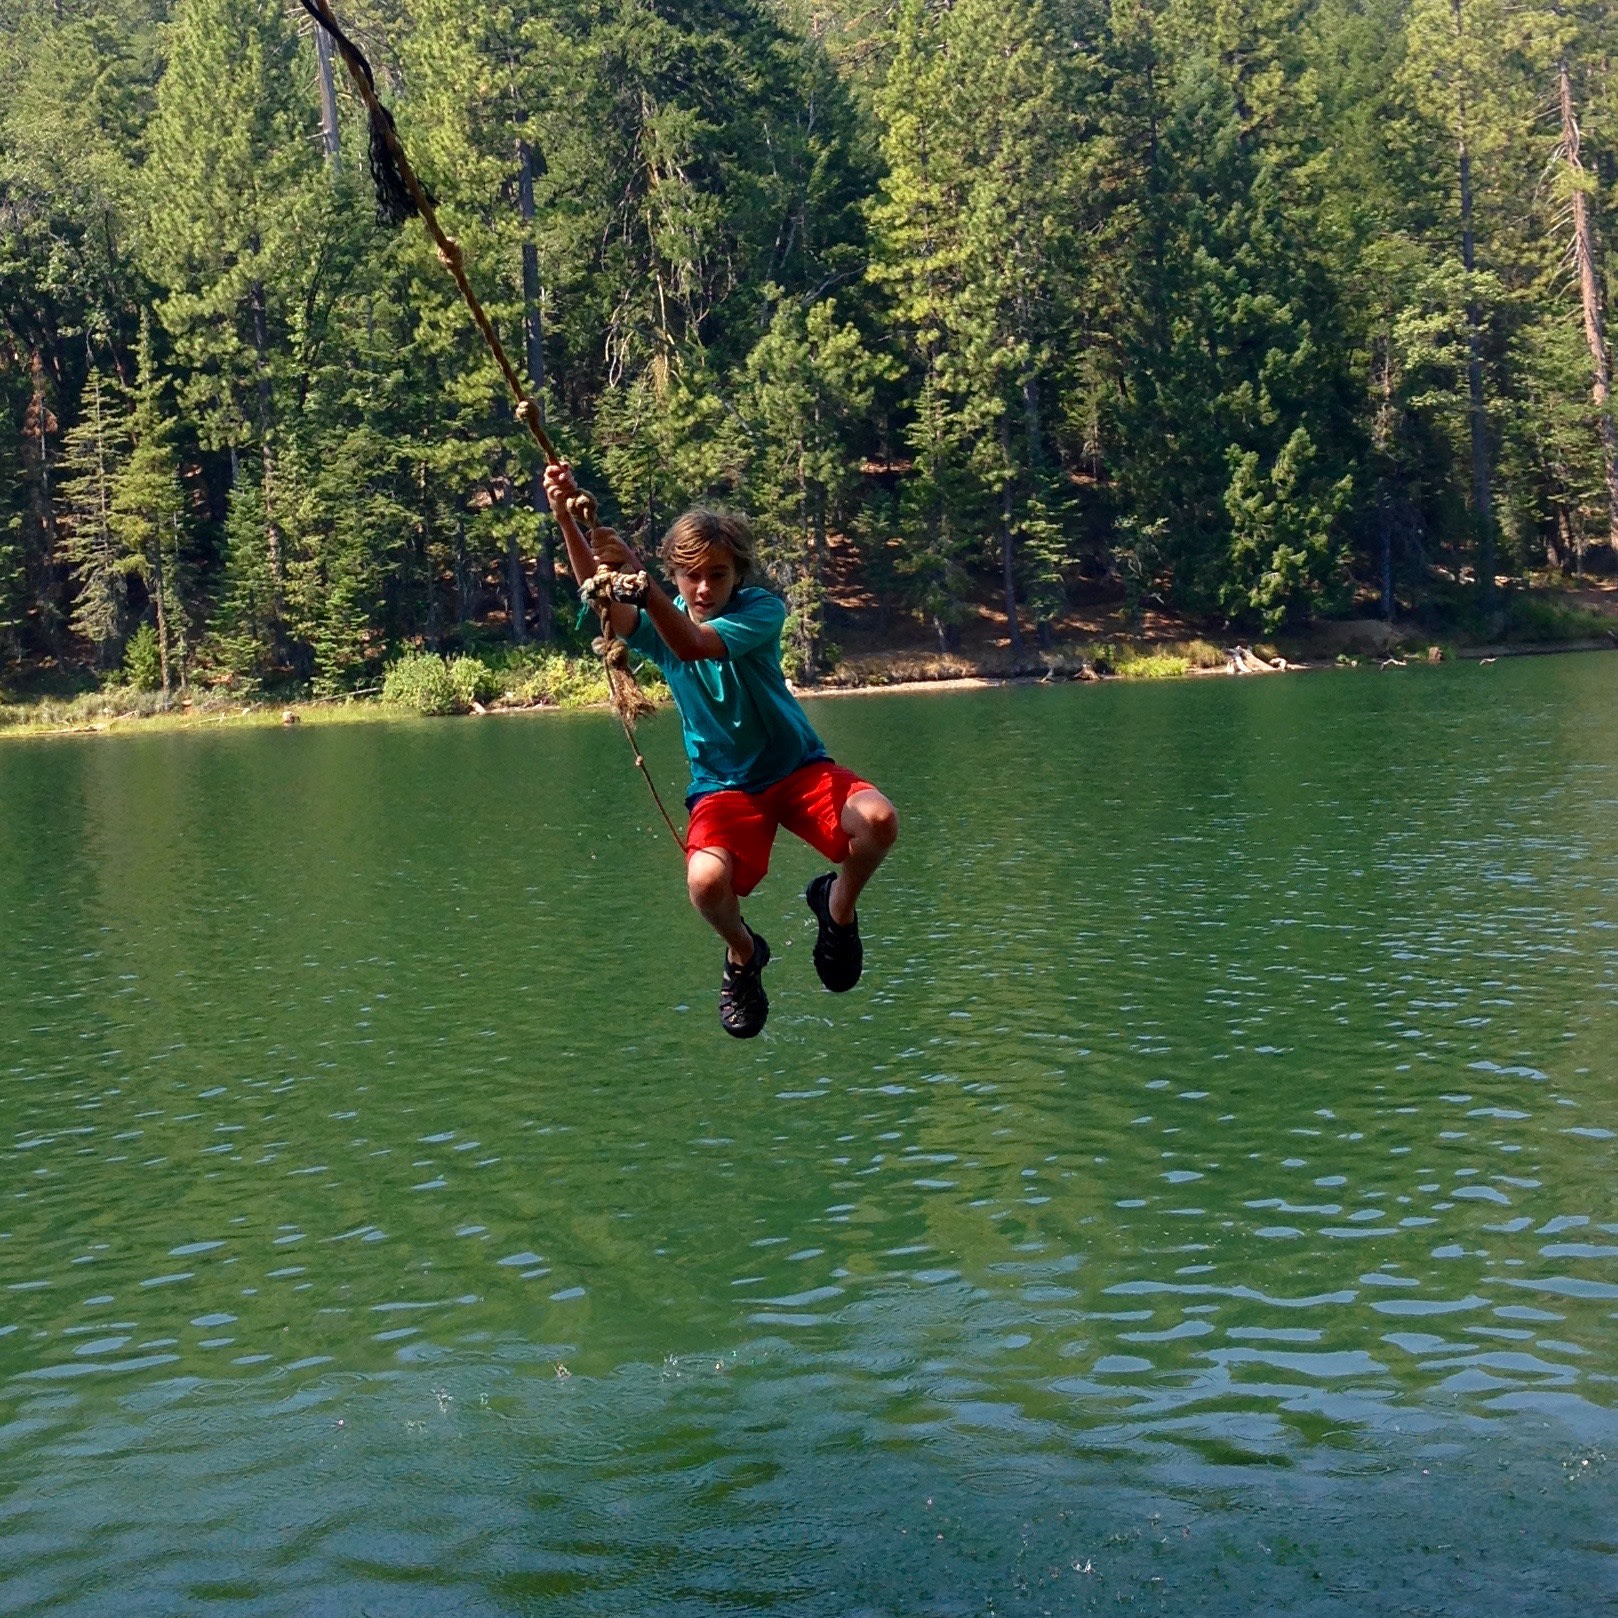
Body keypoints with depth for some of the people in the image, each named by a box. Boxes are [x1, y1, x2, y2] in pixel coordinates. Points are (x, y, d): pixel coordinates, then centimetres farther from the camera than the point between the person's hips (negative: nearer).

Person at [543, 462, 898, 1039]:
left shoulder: (762, 611, -12)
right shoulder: (660, 623, -4)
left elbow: (692, 644, -31)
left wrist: (639, 577, -48)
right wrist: (566, 519, -43)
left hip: (798, 766, -1)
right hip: (724, 783, 1)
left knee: (877, 819, -31)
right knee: (706, 879, -32)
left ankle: (837, 905, 4)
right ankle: (742, 955, 6)